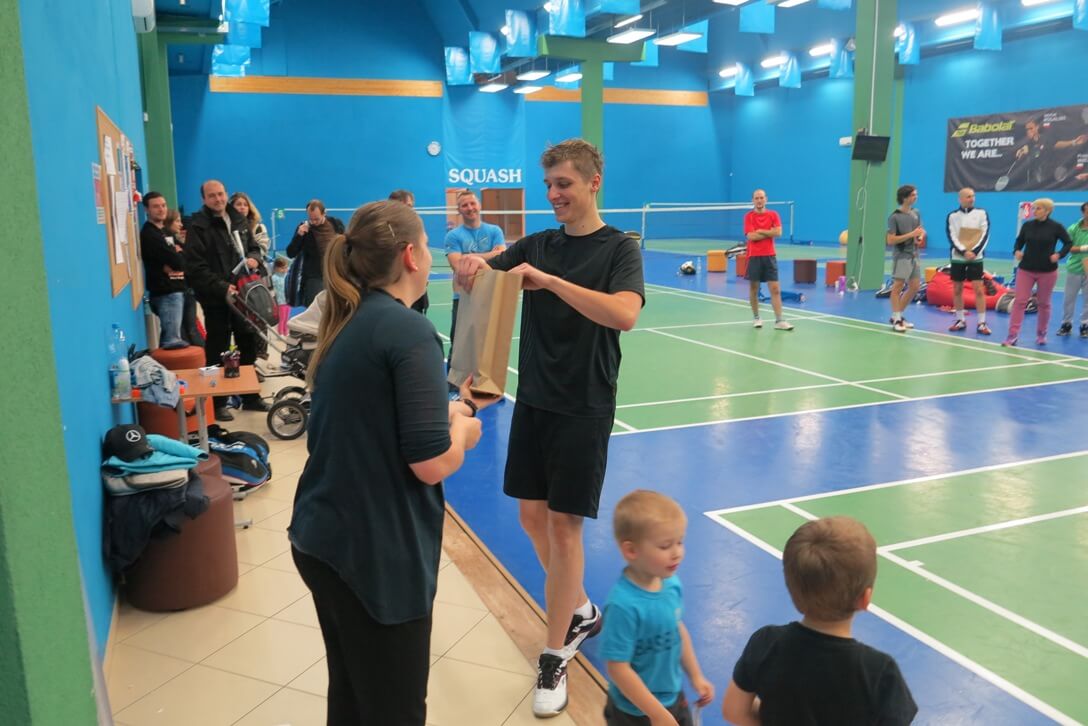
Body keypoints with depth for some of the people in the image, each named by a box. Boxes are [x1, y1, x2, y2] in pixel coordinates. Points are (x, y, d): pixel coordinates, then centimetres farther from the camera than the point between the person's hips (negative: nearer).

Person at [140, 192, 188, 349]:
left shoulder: (166, 231, 18)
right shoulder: (148, 234, -12)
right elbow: (178, 262, -19)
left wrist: (177, 255, -10)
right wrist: (178, 254, 3)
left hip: (176, 289, 9)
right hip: (166, 292, -9)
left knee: (170, 336, 14)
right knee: (173, 340, -12)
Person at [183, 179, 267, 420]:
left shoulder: (238, 220, 11)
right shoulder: (198, 226, -9)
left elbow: (253, 247, 22)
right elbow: (196, 267, -16)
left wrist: (254, 258, -2)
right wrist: (222, 287, -25)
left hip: (242, 293, 6)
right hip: (216, 298, -6)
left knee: (248, 343, 13)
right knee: (218, 350, 1)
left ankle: (250, 395, 26)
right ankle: (218, 402, 10)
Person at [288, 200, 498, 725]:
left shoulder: (347, 325, 8)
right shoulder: (410, 331, -19)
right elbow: (431, 463, -22)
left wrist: (449, 408, 12)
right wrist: (462, 429, -2)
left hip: (321, 539, 9)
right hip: (376, 551, -8)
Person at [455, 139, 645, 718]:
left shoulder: (619, 248, -8)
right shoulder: (536, 245, 7)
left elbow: (625, 314, -26)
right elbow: (475, 281, 4)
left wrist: (549, 280, -30)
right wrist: (468, 267, -20)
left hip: (584, 407, -5)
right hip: (533, 400, 6)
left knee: (563, 524, -2)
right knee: (532, 515, 11)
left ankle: (554, 657, 13)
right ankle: (581, 612, 35)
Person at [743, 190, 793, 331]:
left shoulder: (773, 214, 7)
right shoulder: (748, 216, 0)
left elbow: (778, 232, -8)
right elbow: (751, 236, -13)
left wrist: (760, 231, -8)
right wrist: (769, 232, -7)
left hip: (769, 256, 1)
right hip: (754, 257, -1)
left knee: (775, 289, -4)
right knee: (754, 288, 7)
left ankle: (779, 321, -4)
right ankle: (756, 317, 22)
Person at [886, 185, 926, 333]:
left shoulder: (916, 214, 10)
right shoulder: (895, 217, -12)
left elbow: (922, 230, 23)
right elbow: (890, 240, -16)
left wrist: (920, 237, -2)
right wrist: (911, 234, -21)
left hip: (914, 256, 8)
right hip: (901, 257, -8)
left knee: (914, 287, 10)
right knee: (897, 287, -4)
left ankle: (897, 316, 21)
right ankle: (896, 320, 1)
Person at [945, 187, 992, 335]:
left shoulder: (982, 213, 1)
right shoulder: (953, 215, 2)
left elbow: (985, 235, -3)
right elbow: (952, 237, -3)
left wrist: (974, 252, -14)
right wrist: (964, 252, -15)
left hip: (976, 257, -1)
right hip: (958, 258, 1)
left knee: (979, 289, -6)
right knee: (957, 289, 6)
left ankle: (982, 323, -2)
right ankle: (961, 320, 18)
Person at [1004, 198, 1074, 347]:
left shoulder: (1056, 227, -5)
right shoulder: (1027, 225, 1)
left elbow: (1069, 243, 2)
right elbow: (1019, 241, 13)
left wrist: (1059, 255, -14)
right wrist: (1017, 251, -7)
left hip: (1047, 271, -1)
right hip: (1026, 269, 1)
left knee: (1044, 303, 11)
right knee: (1019, 301, -7)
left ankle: (1041, 334, 27)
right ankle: (1013, 335, -6)